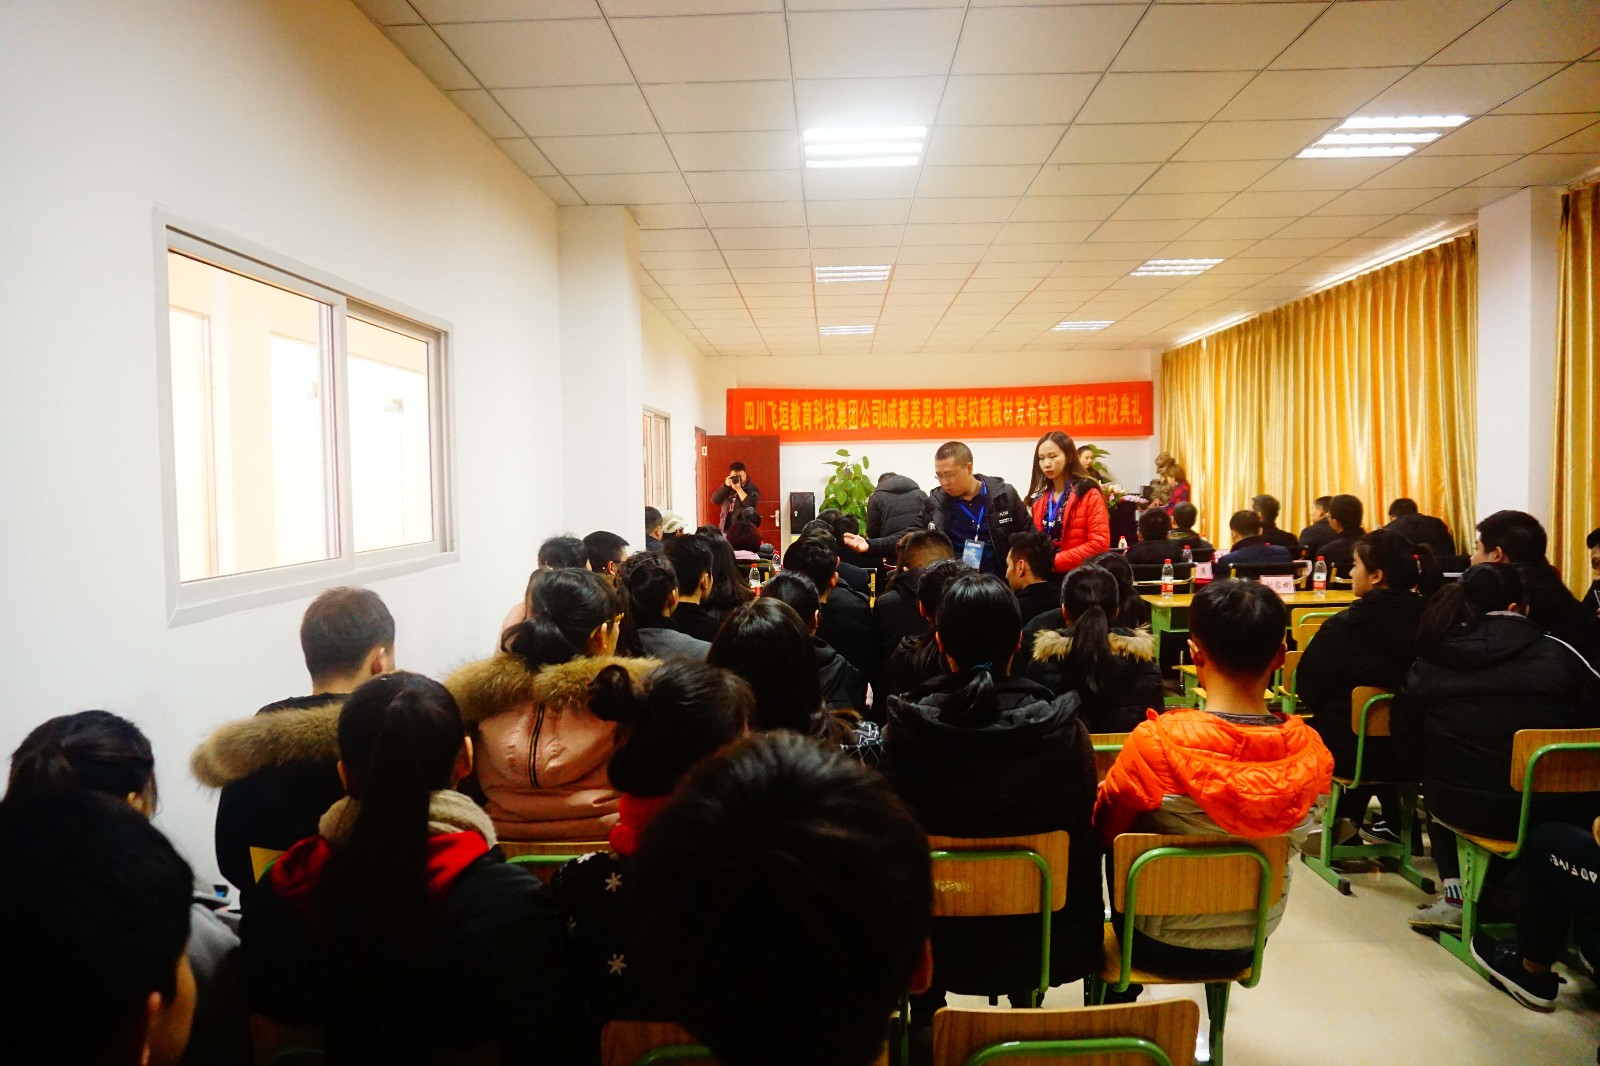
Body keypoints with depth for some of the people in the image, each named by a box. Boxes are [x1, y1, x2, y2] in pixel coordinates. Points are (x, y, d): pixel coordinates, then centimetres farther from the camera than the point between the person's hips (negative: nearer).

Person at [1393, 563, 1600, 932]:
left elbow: (1406, 739, 5)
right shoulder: (1557, 654, -6)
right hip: (1548, 811, -1)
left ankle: (1454, 893, 24)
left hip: (1459, 809, 1)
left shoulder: (1429, 662, -2)